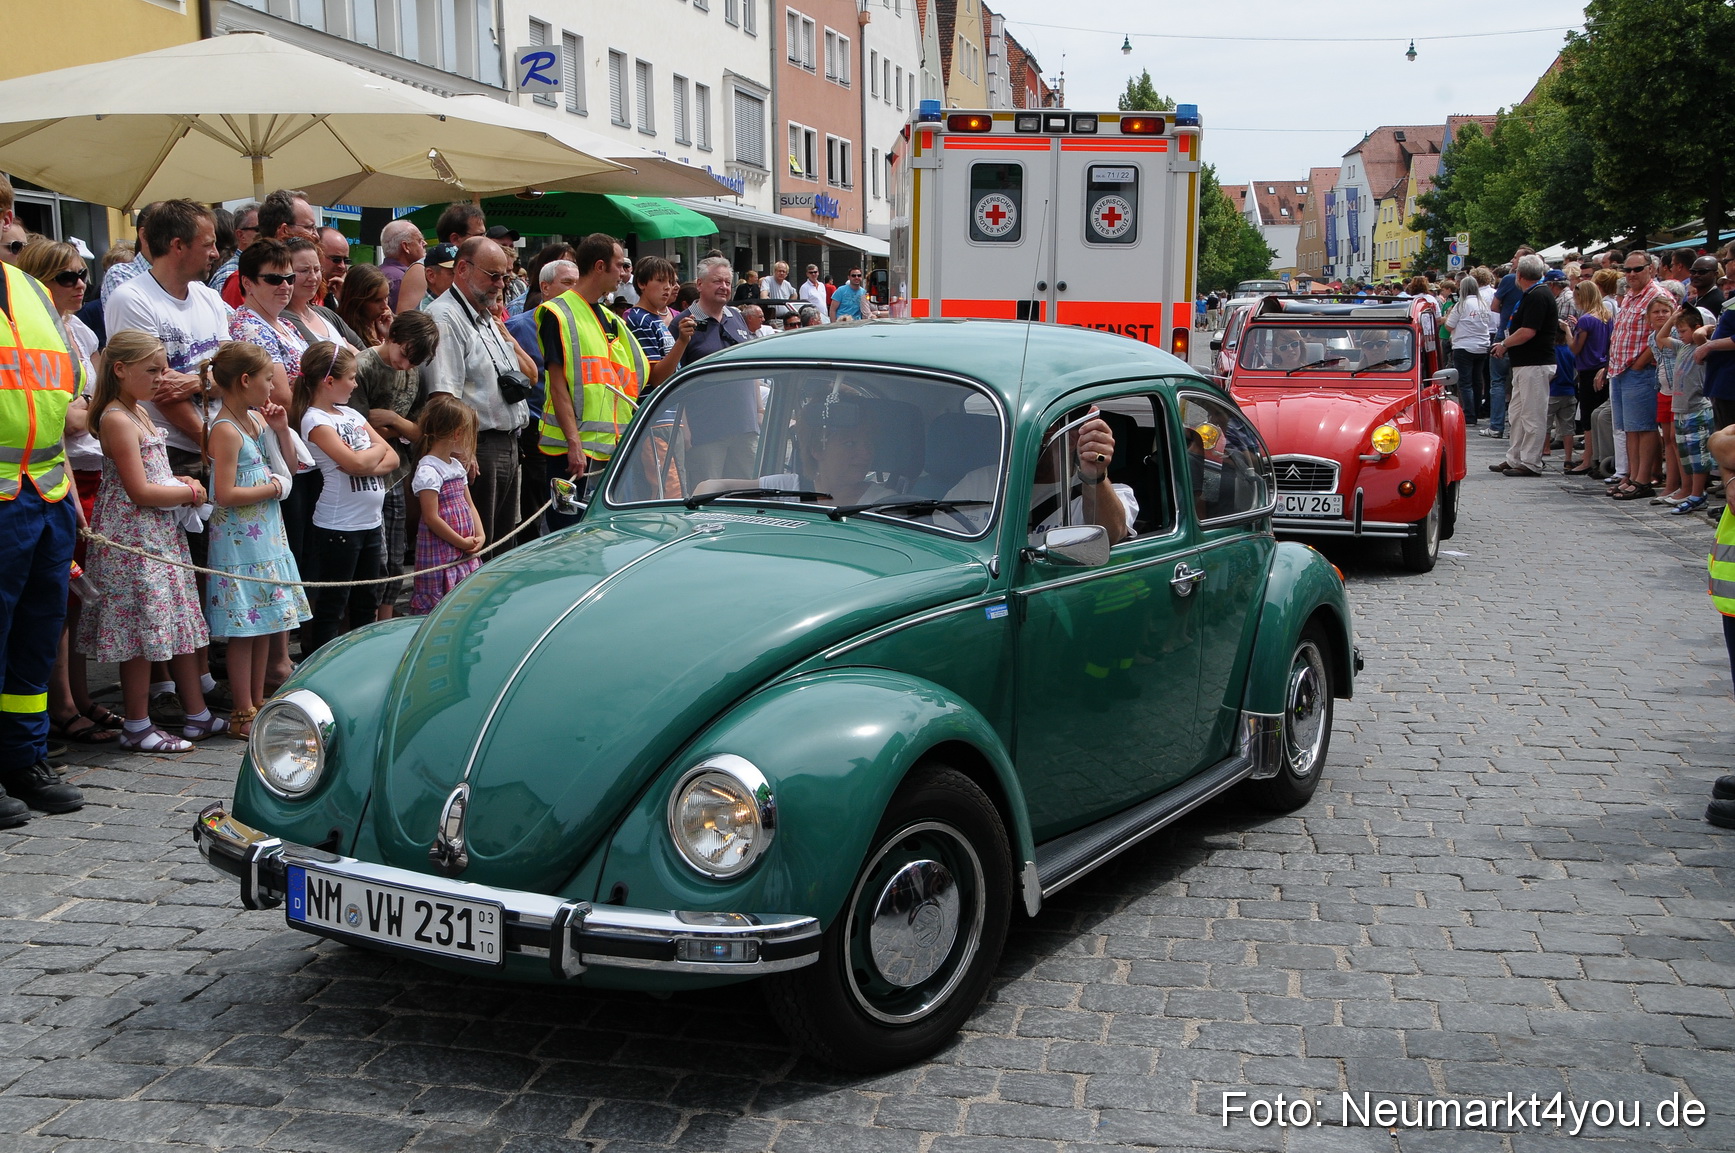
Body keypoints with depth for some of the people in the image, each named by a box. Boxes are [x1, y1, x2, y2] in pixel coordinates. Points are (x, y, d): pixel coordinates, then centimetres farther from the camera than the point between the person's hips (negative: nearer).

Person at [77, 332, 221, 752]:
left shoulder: (141, 412, 14)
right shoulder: (117, 419, -16)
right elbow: (140, 490, -20)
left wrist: (181, 482, 7)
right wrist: (189, 492, -8)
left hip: (163, 532, 10)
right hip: (133, 537, -10)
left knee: (180, 621, 12)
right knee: (142, 628, -4)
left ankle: (198, 715, 19)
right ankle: (137, 728, 5)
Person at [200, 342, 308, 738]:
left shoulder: (256, 419, 10)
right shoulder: (226, 430, -16)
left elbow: (287, 466, 21)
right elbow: (225, 494, -22)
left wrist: (282, 430, 6)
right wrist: (271, 487, -12)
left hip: (267, 537, 9)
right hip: (239, 543, -9)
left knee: (266, 624, 13)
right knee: (244, 629, -3)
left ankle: (258, 703, 22)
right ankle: (243, 714, 4)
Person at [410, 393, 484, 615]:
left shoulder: (457, 466, 13)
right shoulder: (428, 470, -15)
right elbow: (431, 518, -18)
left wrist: (480, 536, 2)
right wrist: (463, 543, -14)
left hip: (464, 552, 9)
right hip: (439, 552, -9)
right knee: (436, 608, -6)